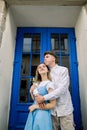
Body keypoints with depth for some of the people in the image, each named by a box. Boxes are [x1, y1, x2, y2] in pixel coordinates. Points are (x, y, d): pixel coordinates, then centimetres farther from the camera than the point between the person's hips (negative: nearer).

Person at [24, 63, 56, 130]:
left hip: (42, 113, -7)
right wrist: (31, 92, 0)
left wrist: (35, 106, -13)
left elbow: (52, 104, -18)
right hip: (33, 113, 7)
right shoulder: (37, 83, 8)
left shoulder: (49, 83, -15)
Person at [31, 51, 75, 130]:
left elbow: (62, 89, -18)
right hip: (53, 110, 5)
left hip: (64, 109, -4)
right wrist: (34, 84, 2)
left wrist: (44, 98, -22)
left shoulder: (63, 70, -7)